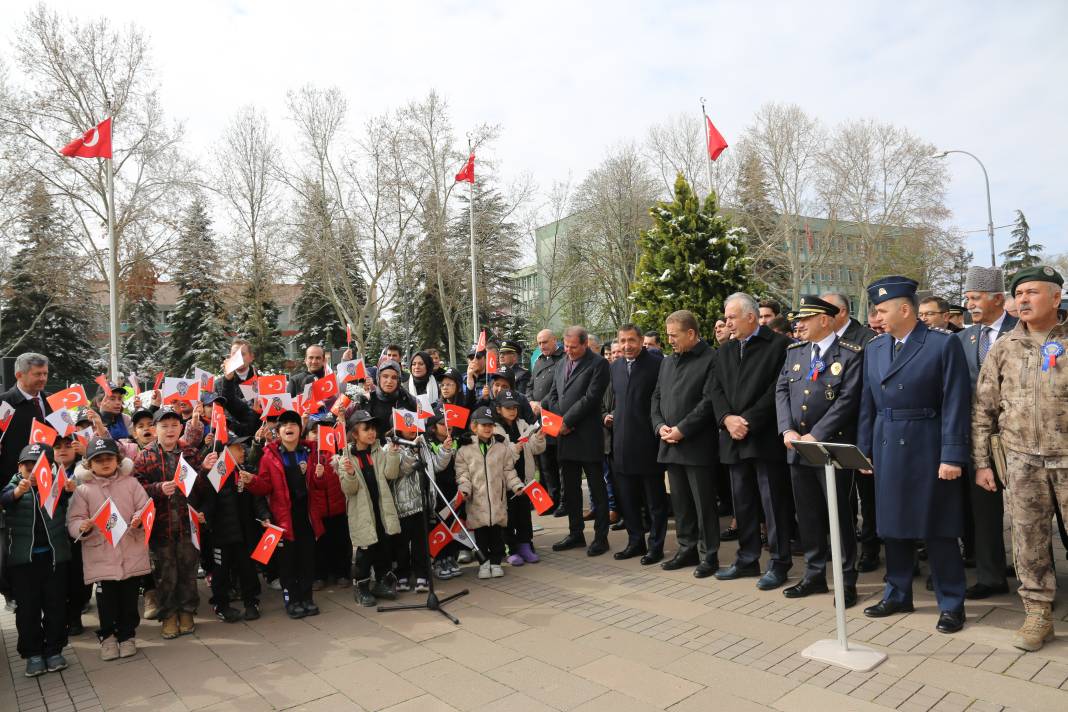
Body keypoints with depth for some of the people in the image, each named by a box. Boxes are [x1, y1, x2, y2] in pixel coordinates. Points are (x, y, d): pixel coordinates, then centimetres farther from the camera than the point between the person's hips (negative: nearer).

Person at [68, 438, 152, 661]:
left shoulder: (130, 483, 5)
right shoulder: (83, 489, 2)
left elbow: (146, 508, 3)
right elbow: (73, 521, 0)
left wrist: (139, 519, -18)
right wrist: (83, 527, -22)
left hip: (132, 553, 1)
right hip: (101, 555, -1)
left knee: (130, 597, 9)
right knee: (106, 599, 5)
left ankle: (127, 635, 26)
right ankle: (107, 636, 27)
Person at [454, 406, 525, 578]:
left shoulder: (502, 446, 5)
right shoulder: (465, 449, 0)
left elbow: (509, 471, 8)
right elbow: (462, 473, 1)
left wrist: (517, 485, -4)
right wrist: (464, 489, -14)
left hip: (498, 499, 1)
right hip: (476, 500, -1)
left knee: (497, 532, 6)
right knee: (480, 533, 6)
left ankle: (496, 562, 21)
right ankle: (484, 562, 21)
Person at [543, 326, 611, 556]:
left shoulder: (598, 364, -8)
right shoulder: (561, 364, 14)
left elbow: (590, 398, -15)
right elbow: (553, 396, 14)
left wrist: (566, 421, -13)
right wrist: (559, 421, -1)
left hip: (587, 436, -7)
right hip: (564, 434, 7)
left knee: (597, 489, 3)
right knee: (570, 488, 14)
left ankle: (601, 537, 12)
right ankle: (575, 533, 25)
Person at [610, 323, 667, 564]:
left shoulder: (657, 363, -9)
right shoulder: (615, 367, 11)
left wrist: (661, 428, -13)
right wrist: (612, 415, 6)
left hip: (648, 442, -6)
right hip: (622, 443, 6)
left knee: (655, 498, 8)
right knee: (626, 497, 14)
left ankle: (656, 545, 20)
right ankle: (635, 542, 29)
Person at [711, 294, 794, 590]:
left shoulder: (779, 344, -5)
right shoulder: (724, 352, 16)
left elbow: (779, 388, -13)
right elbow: (716, 390, 11)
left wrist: (748, 421, -16)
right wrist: (727, 418, -7)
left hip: (765, 437, -6)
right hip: (735, 438, 6)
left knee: (774, 502, 1)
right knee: (743, 503, 13)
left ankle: (779, 563, 13)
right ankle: (747, 559, 24)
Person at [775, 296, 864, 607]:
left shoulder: (851, 354, -6)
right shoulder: (794, 351, 11)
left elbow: (847, 399, -14)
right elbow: (781, 391, 6)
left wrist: (815, 436, -17)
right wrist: (788, 431, -8)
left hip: (832, 446, -5)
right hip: (797, 447, 6)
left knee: (839, 513, 3)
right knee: (807, 513, 13)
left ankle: (846, 580, 18)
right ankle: (814, 574, 27)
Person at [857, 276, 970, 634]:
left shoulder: (944, 344, -8)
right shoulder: (874, 347, 8)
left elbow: (955, 403, -11)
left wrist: (952, 456, -15)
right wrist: (863, 450, 8)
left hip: (928, 449, -5)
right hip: (887, 449, 5)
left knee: (938, 529, 5)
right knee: (892, 525, 14)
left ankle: (951, 604, 21)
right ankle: (898, 595, 29)